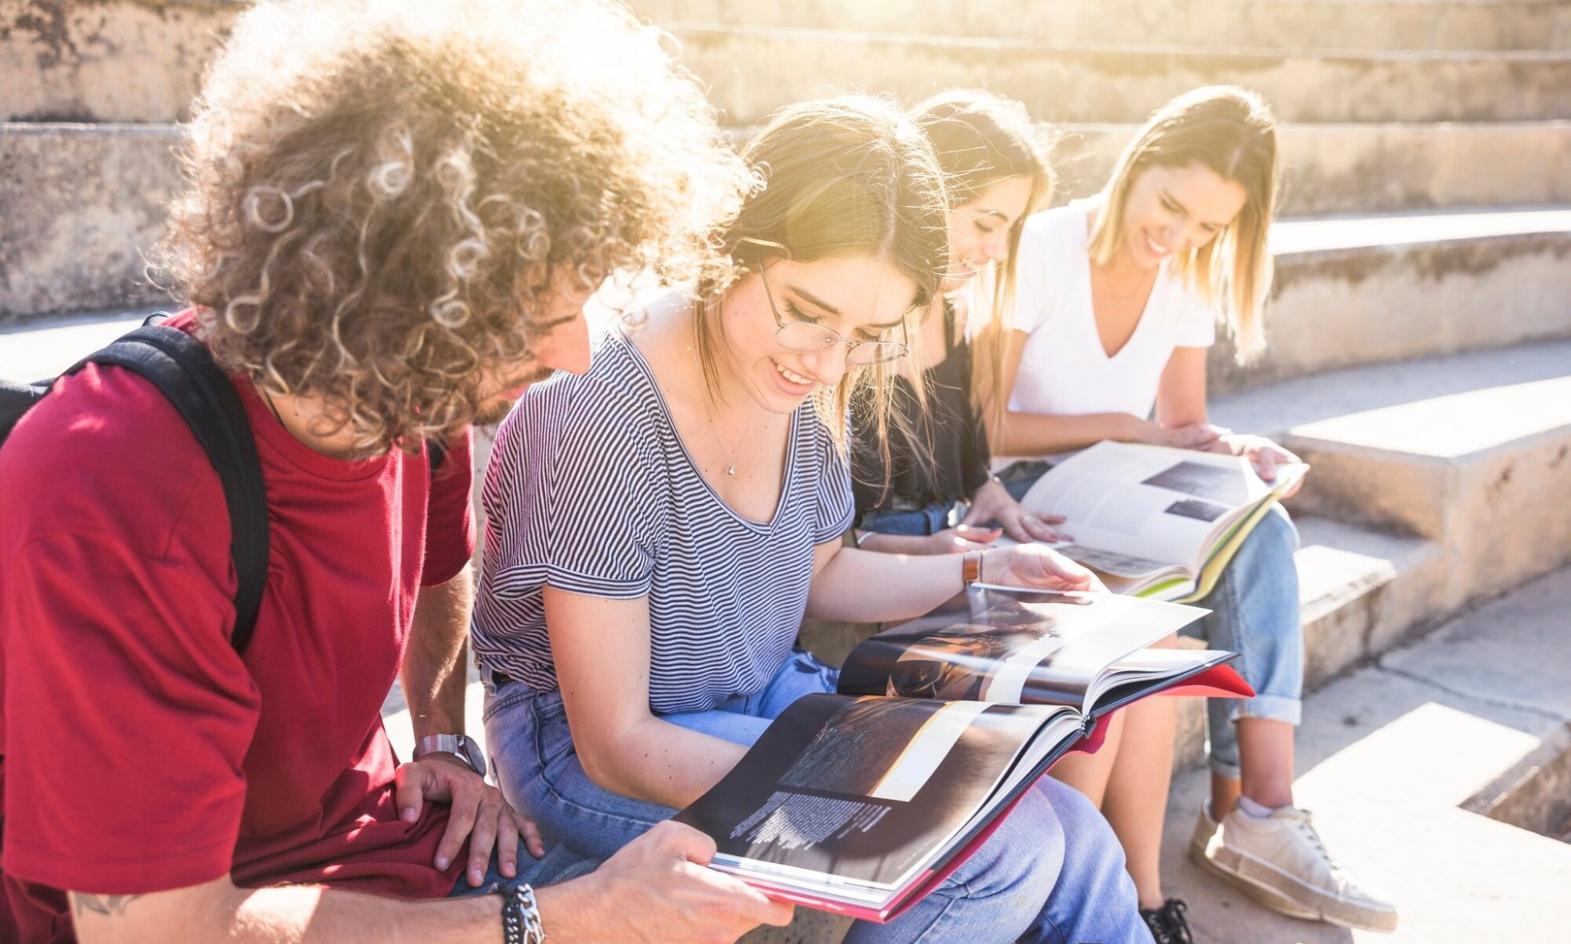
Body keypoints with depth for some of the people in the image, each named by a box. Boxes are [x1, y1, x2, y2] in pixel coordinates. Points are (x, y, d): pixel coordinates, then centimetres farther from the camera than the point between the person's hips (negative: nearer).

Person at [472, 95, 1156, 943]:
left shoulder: (810, 386, -7)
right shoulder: (599, 419, -29)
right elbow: (617, 746, -23)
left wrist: (980, 572, 0)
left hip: (768, 696, 7)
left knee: (1070, 837, -6)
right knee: (1002, 851, -16)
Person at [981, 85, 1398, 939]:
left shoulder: (1190, 279, 3)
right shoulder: (1041, 251, -16)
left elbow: (1181, 429, 8)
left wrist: (1231, 452, -14)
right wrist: (1121, 428, -21)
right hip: (1025, 495, -6)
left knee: (1260, 534, -22)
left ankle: (1259, 810, -21)